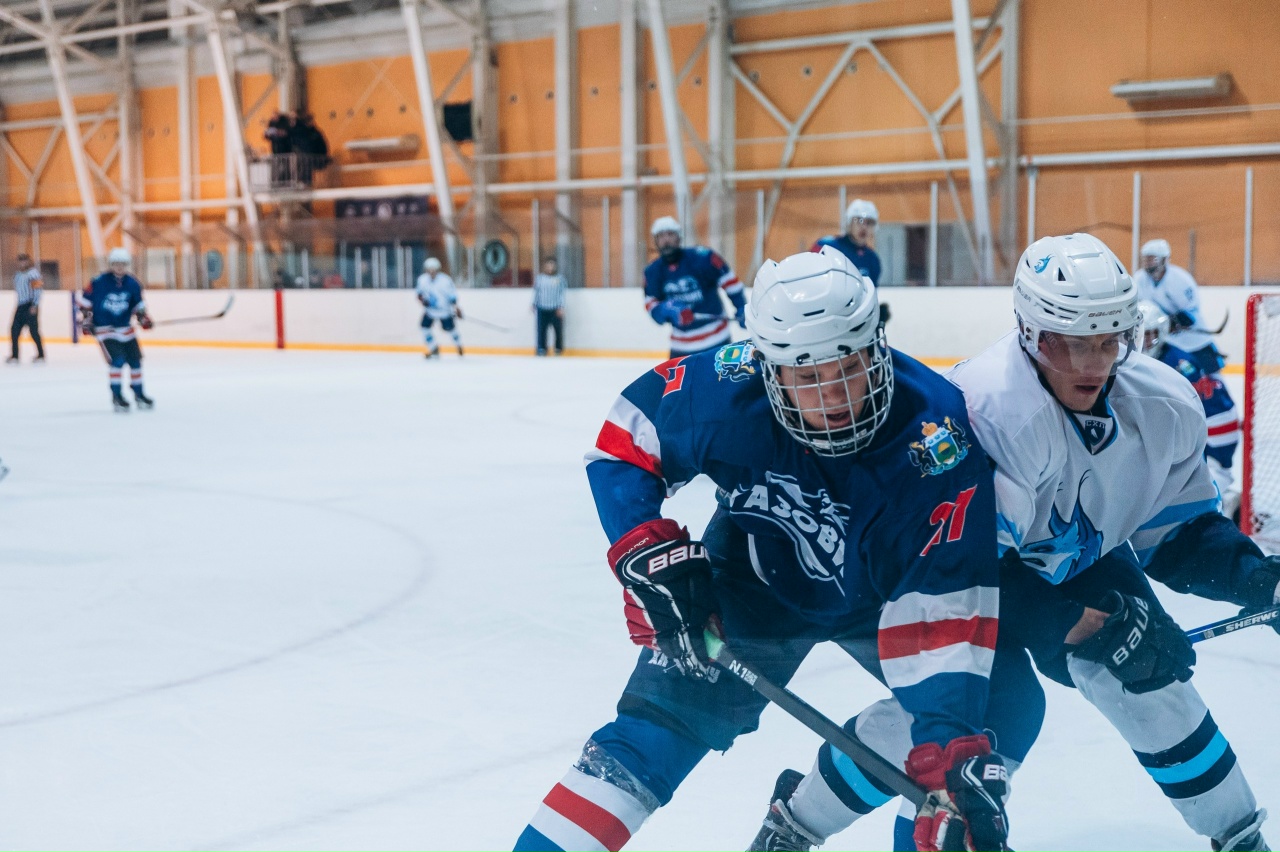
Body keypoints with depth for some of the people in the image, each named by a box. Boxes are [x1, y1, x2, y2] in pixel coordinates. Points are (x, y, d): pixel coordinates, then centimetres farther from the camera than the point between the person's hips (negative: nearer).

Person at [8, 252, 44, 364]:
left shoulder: (33, 272, -9)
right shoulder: (17, 274, 16)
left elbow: (38, 288, -15)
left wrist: (35, 305, -19)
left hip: (30, 306, -8)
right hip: (21, 306, 8)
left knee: (33, 330, -6)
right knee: (14, 330, 4)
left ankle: (41, 355, 2)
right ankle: (14, 356, 9)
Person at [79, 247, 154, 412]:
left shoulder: (133, 284, -2)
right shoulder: (99, 283, -14)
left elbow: (138, 304, 13)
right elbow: (84, 299, -4)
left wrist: (143, 317, -1)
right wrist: (86, 319, -5)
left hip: (125, 328, 5)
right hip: (103, 328, -5)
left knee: (135, 360, 7)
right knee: (117, 360, -18)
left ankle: (139, 394, 23)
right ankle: (116, 396, -7)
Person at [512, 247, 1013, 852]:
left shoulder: (942, 438, -34)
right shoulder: (725, 390, -30)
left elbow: (941, 604, -34)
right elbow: (624, 441, -13)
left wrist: (952, 746, -41)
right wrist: (650, 550, -25)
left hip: (882, 593, 1)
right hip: (756, 580, -1)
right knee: (662, 721, -12)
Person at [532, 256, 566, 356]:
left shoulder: (560, 278, 1)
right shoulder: (539, 278, 5)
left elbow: (562, 293, 1)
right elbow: (536, 292, 14)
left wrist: (561, 307, -5)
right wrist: (534, 305, 15)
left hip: (555, 309, -1)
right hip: (542, 309, 1)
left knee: (558, 329, 2)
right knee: (541, 329, -3)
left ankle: (559, 348, 19)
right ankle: (542, 348, 6)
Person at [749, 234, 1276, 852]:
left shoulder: (1166, 406, -19)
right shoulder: (988, 407, -38)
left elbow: (1178, 534, -5)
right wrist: (1090, 627, -38)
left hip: (1080, 556, 5)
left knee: (1150, 681, -10)